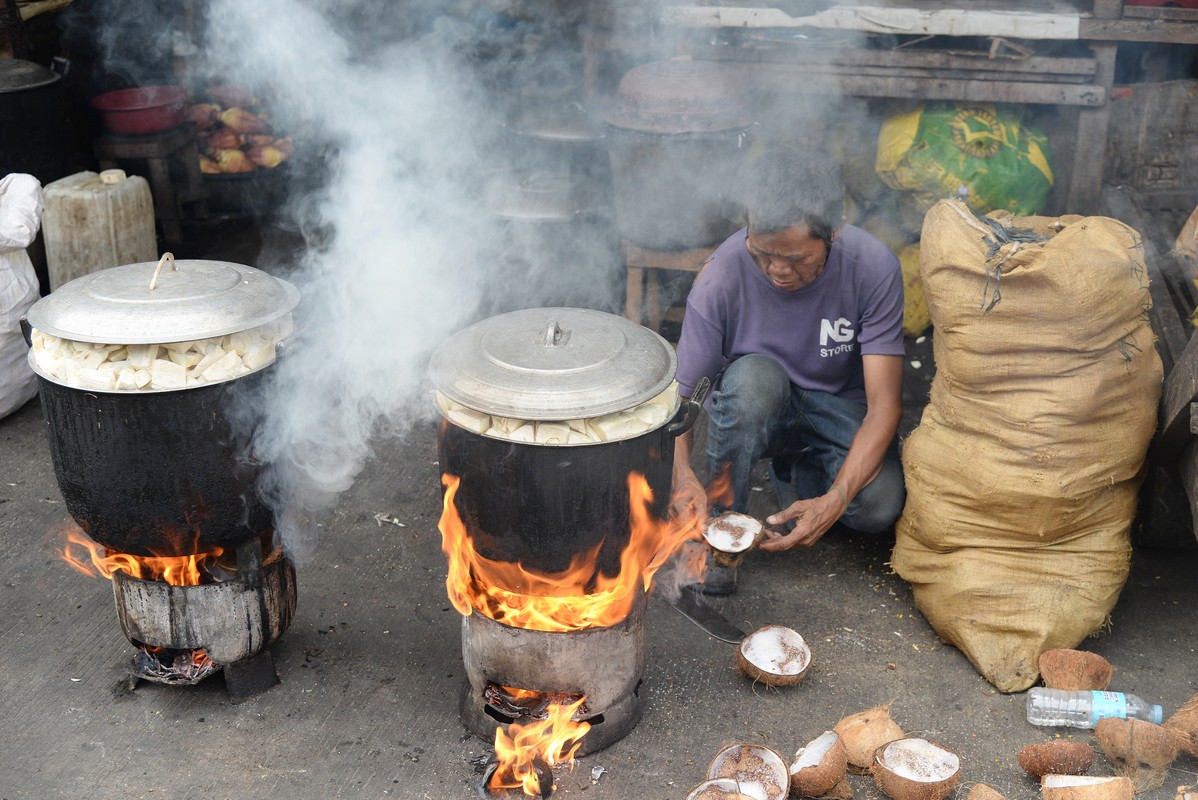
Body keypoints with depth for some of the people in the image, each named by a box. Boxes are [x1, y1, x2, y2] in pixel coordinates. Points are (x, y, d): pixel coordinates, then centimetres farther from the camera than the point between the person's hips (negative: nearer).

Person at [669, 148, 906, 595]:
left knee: (879, 506, -28)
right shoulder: (723, 275, -24)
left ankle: (798, 472, 8)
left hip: (838, 407, 1)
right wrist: (680, 474, -42)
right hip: (752, 408, -1)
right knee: (755, 375, -37)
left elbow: (884, 406, -24)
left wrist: (834, 500, -37)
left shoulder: (873, 268, -23)